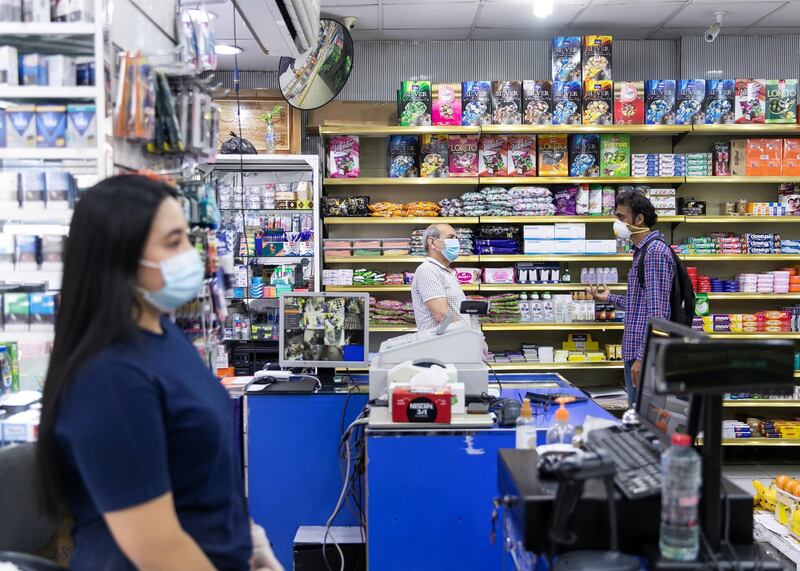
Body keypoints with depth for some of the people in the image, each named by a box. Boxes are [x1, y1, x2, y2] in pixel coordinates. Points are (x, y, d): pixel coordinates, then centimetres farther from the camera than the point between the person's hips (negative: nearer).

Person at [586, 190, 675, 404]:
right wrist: (609, 298, 30)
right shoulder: (642, 251, 17)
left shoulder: (655, 251, -15)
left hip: (645, 355, -10)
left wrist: (643, 358, -24)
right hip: (633, 353, 10)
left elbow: (658, 311, -21)